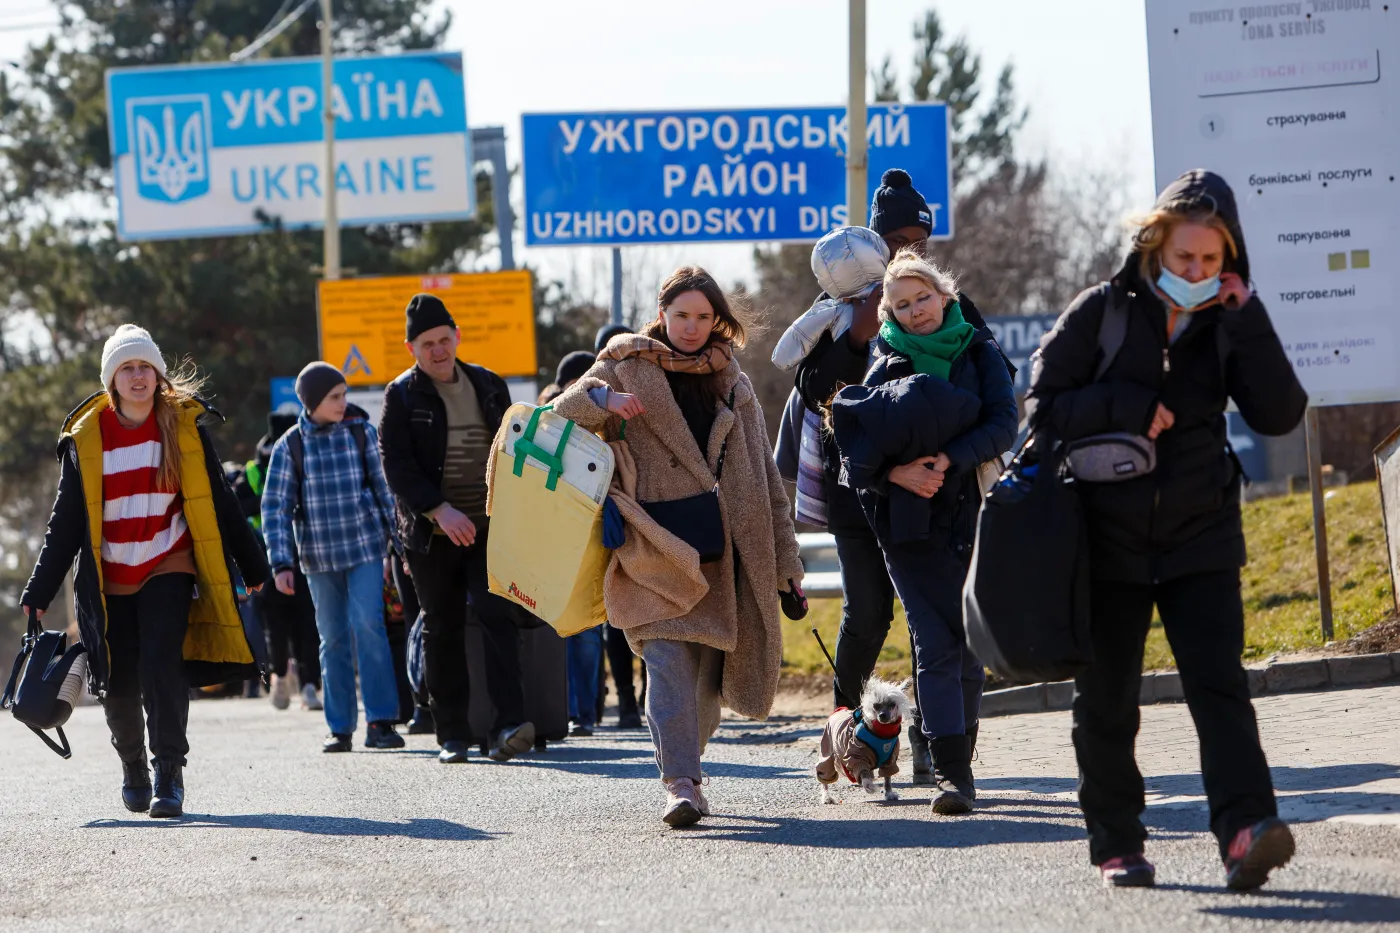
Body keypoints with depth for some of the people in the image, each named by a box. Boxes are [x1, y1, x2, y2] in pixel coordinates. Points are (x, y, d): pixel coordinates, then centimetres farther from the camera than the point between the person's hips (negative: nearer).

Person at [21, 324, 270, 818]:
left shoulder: (185, 427, -1)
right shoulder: (85, 438, 1)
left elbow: (219, 504, 6)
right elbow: (67, 521, 6)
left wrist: (253, 568, 9)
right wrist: (39, 592, 5)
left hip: (167, 571, -2)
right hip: (108, 581, 2)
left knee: (162, 664, -18)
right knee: (118, 684, 3)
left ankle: (169, 776, -13)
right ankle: (133, 767, 29)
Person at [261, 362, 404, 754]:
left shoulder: (362, 432, 1)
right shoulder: (290, 446, -1)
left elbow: (385, 487, 5)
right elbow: (275, 507, 0)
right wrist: (282, 564, -7)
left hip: (365, 546, -1)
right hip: (319, 555, 1)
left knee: (368, 627, -13)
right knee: (333, 639, 6)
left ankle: (380, 722, -10)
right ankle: (340, 728, 12)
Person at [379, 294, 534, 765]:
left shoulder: (489, 386, 10)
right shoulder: (402, 395, 0)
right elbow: (396, 464, -9)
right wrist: (439, 510, -20)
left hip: (489, 529, 1)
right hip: (432, 533, -1)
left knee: (497, 616, -14)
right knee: (442, 631, 4)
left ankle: (508, 725, -21)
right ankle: (453, 734, 9)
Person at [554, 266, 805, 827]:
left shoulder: (732, 384, 18)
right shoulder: (627, 369, 8)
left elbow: (761, 475, 18)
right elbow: (563, 415, 1)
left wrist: (784, 558, 14)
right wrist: (601, 398, -21)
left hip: (722, 547, 4)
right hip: (656, 545, -4)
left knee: (708, 672, 4)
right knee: (668, 658, -18)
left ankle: (686, 769, 21)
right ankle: (680, 784, -25)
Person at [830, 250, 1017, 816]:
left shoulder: (979, 354, 8)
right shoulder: (885, 365, 7)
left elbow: (1004, 424, -6)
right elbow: (853, 450, 0)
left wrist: (948, 459, -19)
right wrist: (898, 473, -18)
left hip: (971, 511, 1)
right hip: (908, 521, -1)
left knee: (968, 643, 5)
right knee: (936, 642, -11)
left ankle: (959, 764, 17)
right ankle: (950, 770, -16)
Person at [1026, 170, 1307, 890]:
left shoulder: (1226, 326, 1)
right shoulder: (1103, 312, -3)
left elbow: (1279, 415, -9)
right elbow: (1045, 406, -4)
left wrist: (1246, 319, -16)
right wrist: (1129, 407, -17)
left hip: (1199, 537, 0)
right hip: (1109, 537, 0)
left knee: (1217, 681, -15)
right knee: (1106, 700, 6)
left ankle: (1246, 831, -26)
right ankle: (1116, 844, 18)